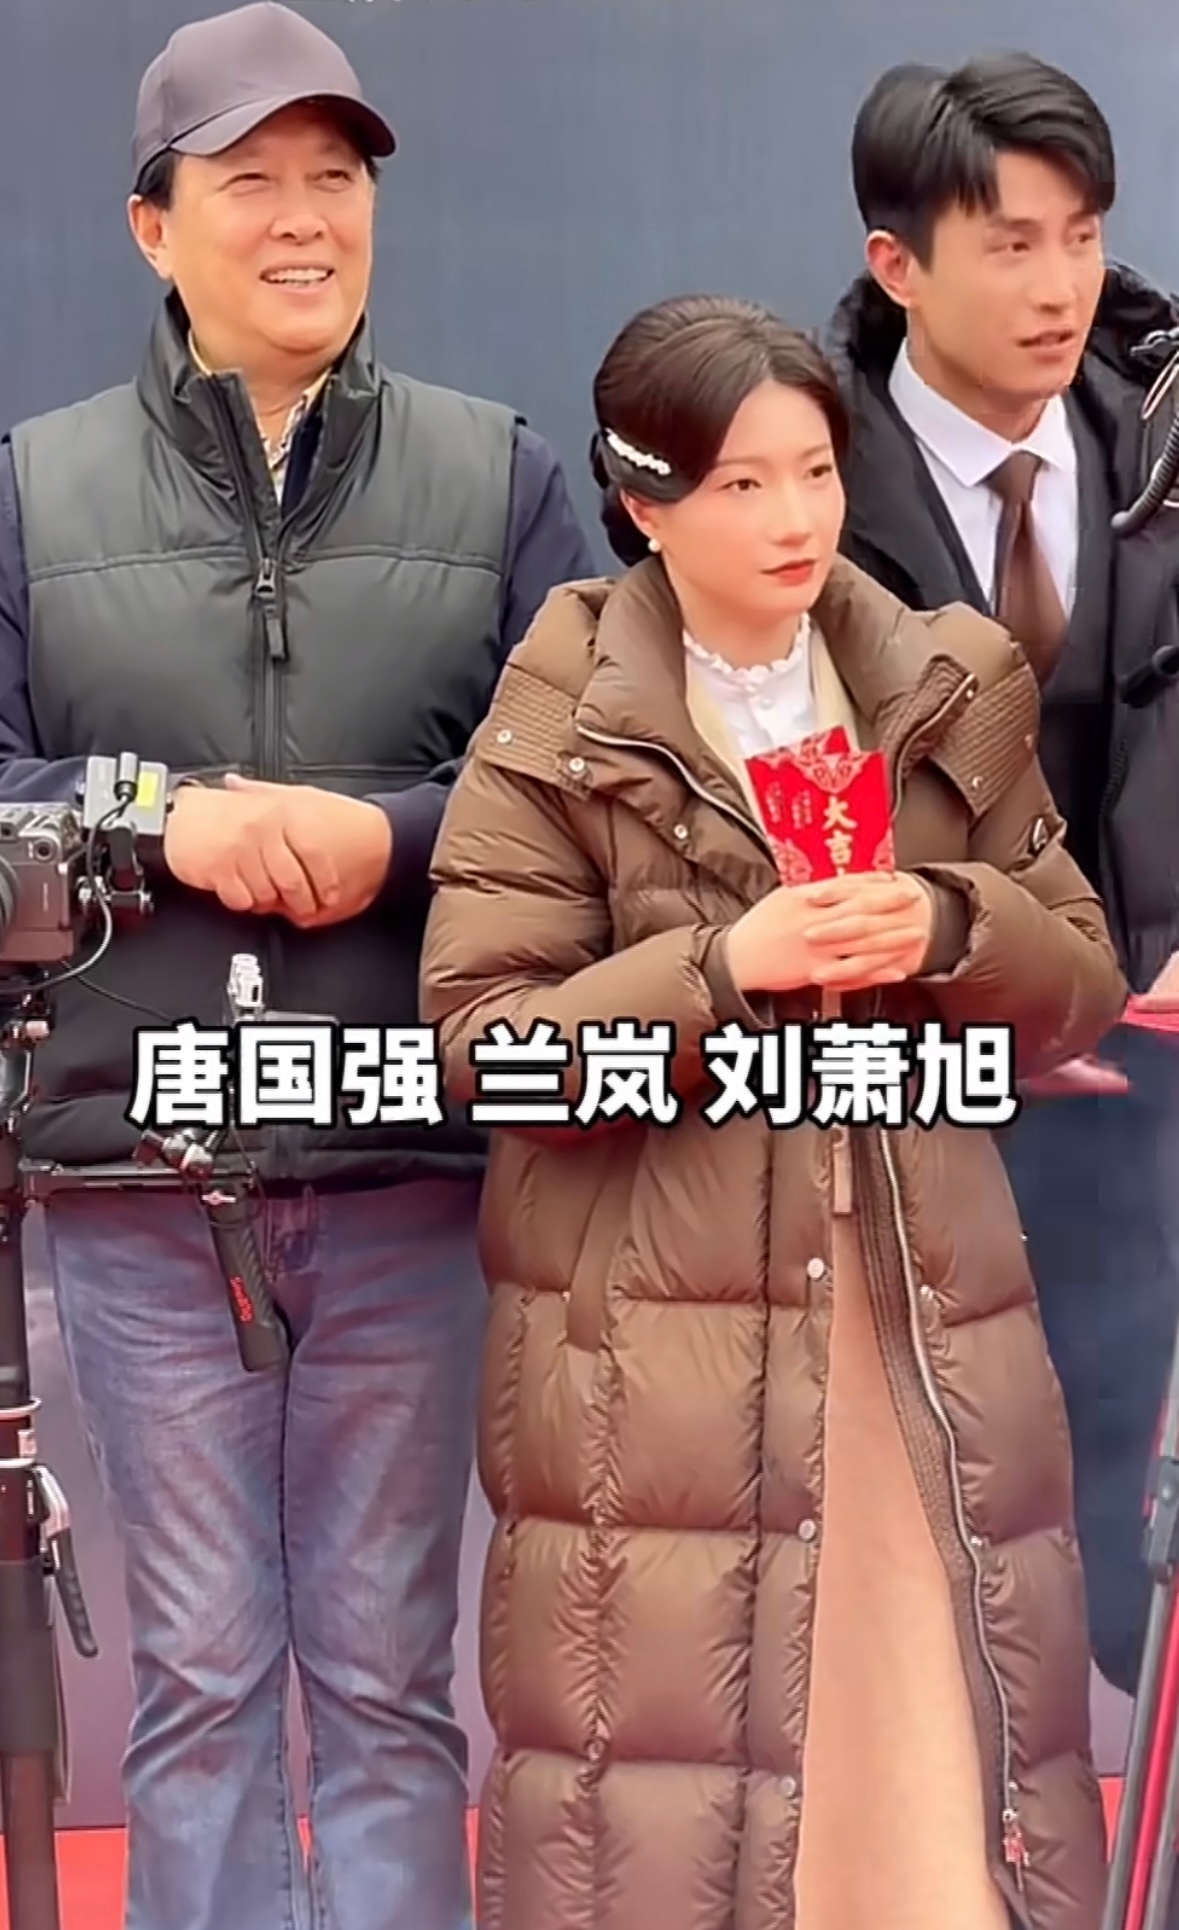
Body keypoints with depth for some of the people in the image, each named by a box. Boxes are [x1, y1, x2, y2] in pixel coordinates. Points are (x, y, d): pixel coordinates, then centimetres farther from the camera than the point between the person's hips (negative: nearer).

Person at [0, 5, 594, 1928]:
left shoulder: (500, 474, 8)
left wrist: (388, 834, -14)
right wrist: (169, 821, -12)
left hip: (410, 1163, 0)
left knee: (387, 1669, 8)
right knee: (198, 1668, 7)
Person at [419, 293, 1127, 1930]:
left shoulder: (957, 693, 7)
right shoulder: (555, 731, -4)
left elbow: (1084, 983, 10)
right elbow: (484, 1043, -7)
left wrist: (950, 929, -11)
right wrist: (721, 970, -19)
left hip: (925, 1308, 3)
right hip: (657, 1341, -3)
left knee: (948, 1746, 7)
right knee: (670, 1754, 1)